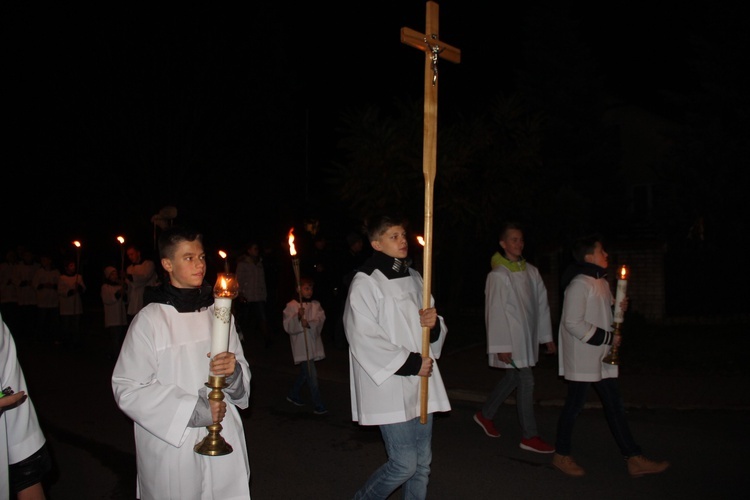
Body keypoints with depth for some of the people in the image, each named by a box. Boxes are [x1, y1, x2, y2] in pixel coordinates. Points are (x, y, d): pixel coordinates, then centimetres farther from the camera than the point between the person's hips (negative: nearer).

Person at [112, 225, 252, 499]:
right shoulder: (149, 319, -9)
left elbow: (243, 373, 8)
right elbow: (128, 389, -11)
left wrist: (234, 372, -16)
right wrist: (193, 410, -17)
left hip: (223, 443, 4)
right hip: (171, 446, -3)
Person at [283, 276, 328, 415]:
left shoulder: (316, 305, 8)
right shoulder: (291, 306, -6)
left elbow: (320, 319, -7)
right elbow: (288, 327, -11)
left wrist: (309, 323, -25)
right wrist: (298, 317, -28)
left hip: (314, 343, 6)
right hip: (301, 345, -6)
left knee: (305, 373, 19)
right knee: (312, 375, -7)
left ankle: (293, 395, 41)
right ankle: (318, 406, 0)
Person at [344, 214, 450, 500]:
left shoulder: (413, 277, 13)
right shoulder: (365, 282, -10)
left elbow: (435, 332, 19)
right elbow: (364, 339, -16)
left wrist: (434, 324, -6)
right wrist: (410, 362, -14)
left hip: (421, 385, 7)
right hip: (390, 388, -7)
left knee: (422, 463, 11)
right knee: (404, 464, -4)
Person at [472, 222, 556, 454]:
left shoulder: (531, 272, 8)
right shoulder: (498, 275, -12)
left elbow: (542, 304, 12)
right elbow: (495, 312, -13)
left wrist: (548, 337, 12)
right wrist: (502, 346, -16)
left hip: (528, 338, 7)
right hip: (512, 339, -7)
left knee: (513, 378, 16)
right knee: (526, 381, -4)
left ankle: (485, 415, 35)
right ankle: (529, 436, 8)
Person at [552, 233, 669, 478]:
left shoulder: (601, 281, 11)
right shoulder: (579, 284, -17)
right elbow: (573, 323, -21)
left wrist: (618, 307, 0)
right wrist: (608, 338, -17)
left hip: (601, 357, 9)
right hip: (582, 356, -9)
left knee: (614, 406, 10)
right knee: (574, 405, 3)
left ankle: (634, 460, 15)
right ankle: (561, 455, 18)